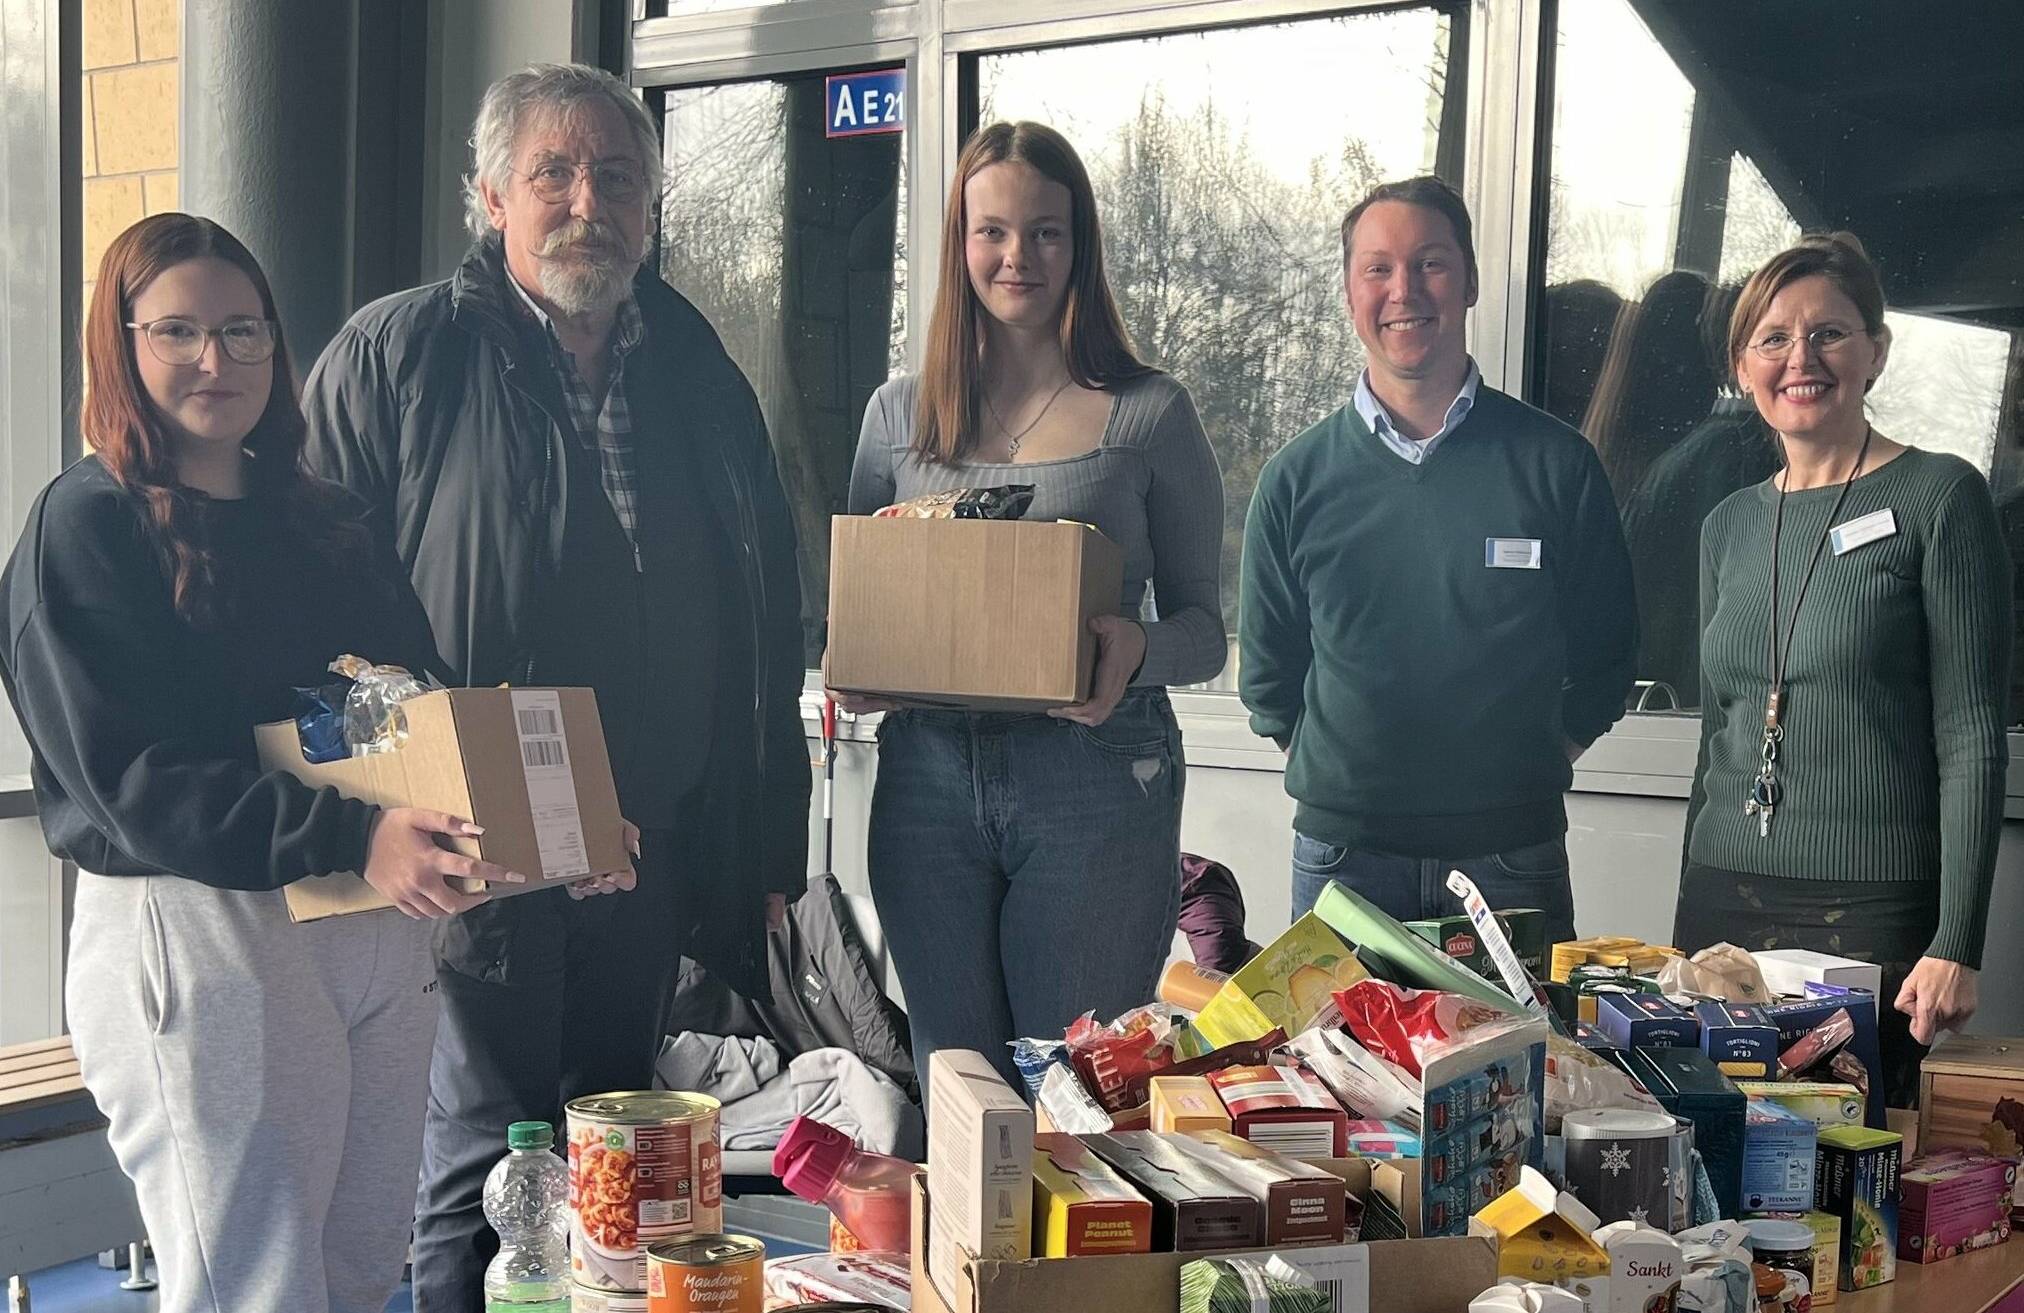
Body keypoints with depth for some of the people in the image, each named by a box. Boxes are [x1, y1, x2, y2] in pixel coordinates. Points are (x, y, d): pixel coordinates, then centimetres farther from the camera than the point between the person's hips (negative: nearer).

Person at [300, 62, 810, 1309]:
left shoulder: (703, 378, 10)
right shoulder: (396, 358, -4)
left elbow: (769, 634, 13)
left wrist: (771, 847, 12)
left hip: (654, 855, 5)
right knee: (488, 1165, 1)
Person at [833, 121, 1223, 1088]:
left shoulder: (1150, 413, 2)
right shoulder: (899, 415, 11)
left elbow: (1202, 625, 4)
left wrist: (1138, 650, -18)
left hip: (1095, 781, -3)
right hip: (928, 779, 3)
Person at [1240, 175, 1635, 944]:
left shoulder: (1554, 464, 1)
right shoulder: (1297, 478, 4)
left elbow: (1606, 657, 9)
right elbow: (1266, 677, 12)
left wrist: (1536, 764, 3)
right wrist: (1339, 772, 4)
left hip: (1512, 857, 0)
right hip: (1341, 856, 1)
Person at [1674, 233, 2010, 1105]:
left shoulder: (1938, 499, -4)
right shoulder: (1730, 526, 12)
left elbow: (1972, 739, -8)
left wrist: (1956, 944, -14)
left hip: (1875, 910, -5)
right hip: (1723, 902, 5)